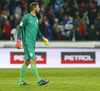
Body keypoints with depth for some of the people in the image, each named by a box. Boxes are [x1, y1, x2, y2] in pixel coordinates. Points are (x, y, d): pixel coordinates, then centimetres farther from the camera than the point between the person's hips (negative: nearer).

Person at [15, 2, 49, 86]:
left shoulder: (36, 19, 17)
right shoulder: (26, 17, -8)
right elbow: (20, 28, -8)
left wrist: (43, 38, 10)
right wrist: (18, 41, -14)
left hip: (32, 43, 8)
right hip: (27, 43, -8)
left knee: (27, 61, 9)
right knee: (33, 60, -13)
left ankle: (20, 81, 15)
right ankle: (39, 80, -15)